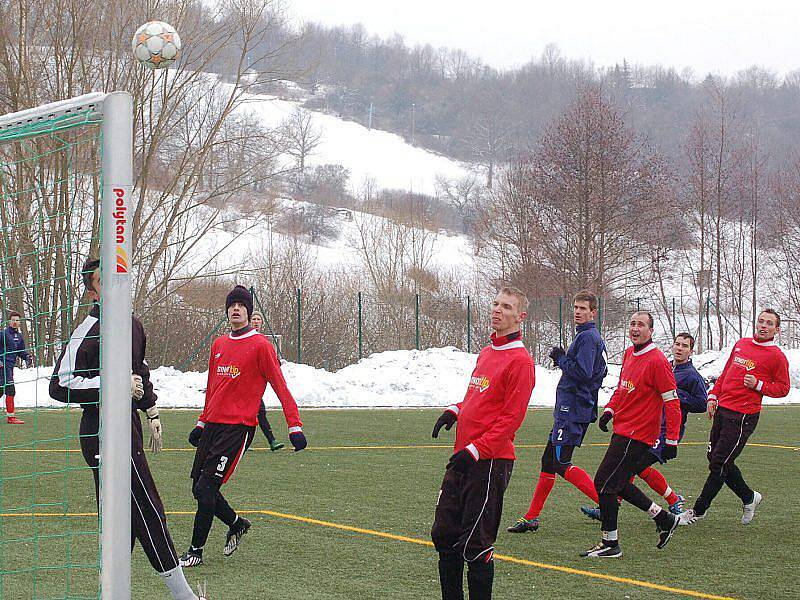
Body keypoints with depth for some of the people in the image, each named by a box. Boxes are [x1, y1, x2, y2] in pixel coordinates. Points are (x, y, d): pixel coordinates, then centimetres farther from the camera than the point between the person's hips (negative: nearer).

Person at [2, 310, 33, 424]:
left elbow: (21, 351, 20)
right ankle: (11, 417, -9)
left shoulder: (19, 336, 14)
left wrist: (27, 357, 1)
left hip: (10, 366, 8)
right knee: (10, 390, -12)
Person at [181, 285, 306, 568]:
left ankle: (195, 551, 0)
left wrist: (295, 426, -13)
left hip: (238, 428, -7)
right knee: (199, 488, 7)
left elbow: (280, 386, -8)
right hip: (213, 425, 7)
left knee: (206, 489, -11)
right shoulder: (219, 345, 15)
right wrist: (202, 422, 28)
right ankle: (237, 523, 32)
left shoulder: (260, 345, -6)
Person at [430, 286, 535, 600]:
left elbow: (511, 418, -16)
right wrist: (455, 410, 8)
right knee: (444, 535, 12)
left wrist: (476, 450, -20)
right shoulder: (485, 353, 16)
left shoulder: (520, 360, -11)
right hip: (462, 459, 9)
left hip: (490, 462, -9)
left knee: (474, 545, -5)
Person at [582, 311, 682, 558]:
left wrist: (671, 441, -16)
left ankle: (610, 544, 3)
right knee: (618, 483, 16)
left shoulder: (657, 361, -16)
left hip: (636, 435, -9)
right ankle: (664, 518, 27)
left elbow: (672, 402, -15)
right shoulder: (629, 354, 11)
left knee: (605, 484, -7)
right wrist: (610, 409, 8)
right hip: (622, 430, 9)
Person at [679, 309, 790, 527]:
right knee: (714, 459, 11)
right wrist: (714, 396, 12)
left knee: (719, 464, -4)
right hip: (722, 410, 7)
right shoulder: (741, 344, 13)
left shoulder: (776, 356, -5)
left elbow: (783, 388, -2)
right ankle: (749, 497, 28)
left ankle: (698, 511, 8)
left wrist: (759, 385, -16)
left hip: (742, 417, -7)